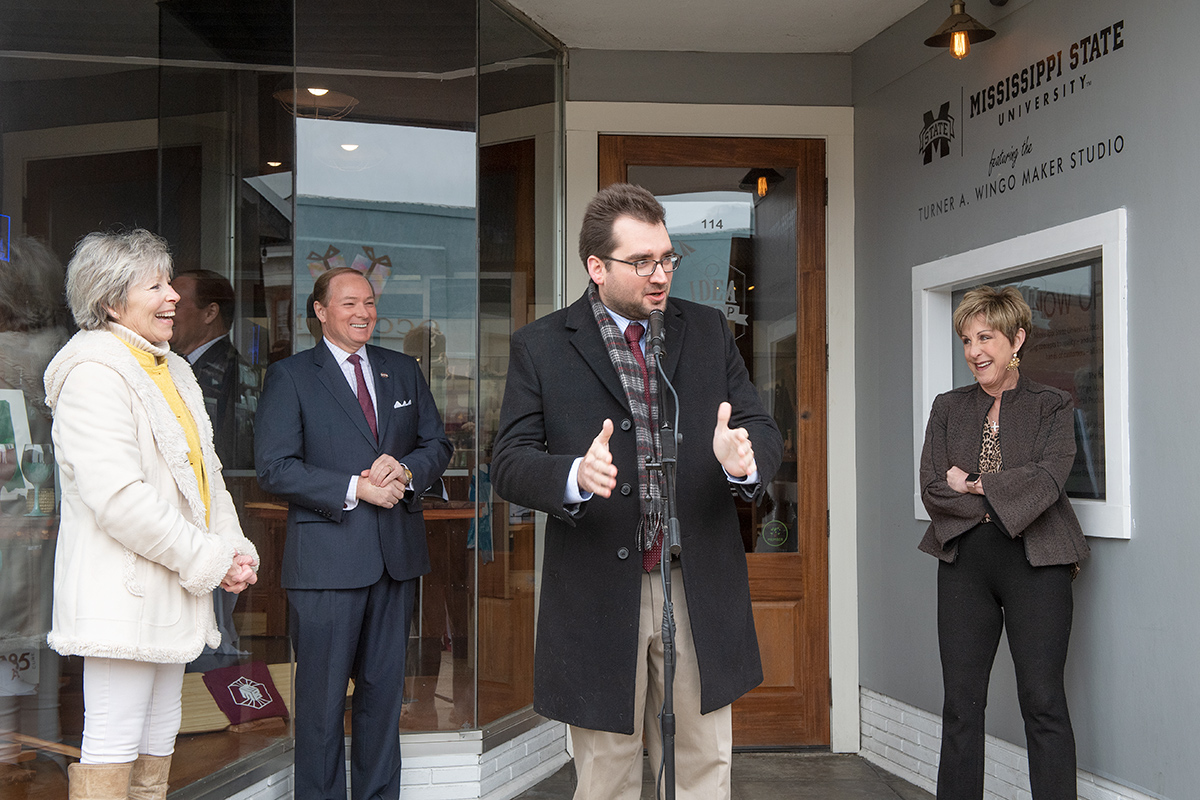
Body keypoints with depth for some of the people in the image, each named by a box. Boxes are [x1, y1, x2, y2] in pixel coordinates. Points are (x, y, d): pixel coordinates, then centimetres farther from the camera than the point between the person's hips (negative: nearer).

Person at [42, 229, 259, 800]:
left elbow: (205, 474, 19)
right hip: (121, 595, -9)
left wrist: (236, 550, 3)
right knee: (112, 750, -4)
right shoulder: (94, 372, -13)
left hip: (174, 592, 9)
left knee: (158, 749, 14)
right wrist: (208, 560, -16)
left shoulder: (173, 371, 17)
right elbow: (117, 496, -22)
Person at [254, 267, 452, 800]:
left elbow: (436, 444, 13)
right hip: (326, 560, -4)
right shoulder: (289, 377, 0)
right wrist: (355, 489, -16)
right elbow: (274, 467, -9)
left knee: (384, 686, 13)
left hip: (397, 555, 4)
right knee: (322, 693, 2)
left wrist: (406, 470, -9)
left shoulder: (403, 371, 14)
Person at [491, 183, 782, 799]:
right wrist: (575, 475, -28)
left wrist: (745, 457, -21)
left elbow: (763, 428, 4)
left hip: (700, 596, 2)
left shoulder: (708, 330, 7)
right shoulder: (540, 346, -1)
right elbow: (508, 463, -6)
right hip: (598, 603, -2)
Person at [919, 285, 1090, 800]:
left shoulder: (1052, 406, 6)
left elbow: (1047, 479, -10)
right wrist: (1003, 501, -8)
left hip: (1035, 564, -3)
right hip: (964, 562, 3)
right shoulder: (948, 408, 13)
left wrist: (974, 486, -7)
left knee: (1043, 701, -2)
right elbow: (932, 488, 1)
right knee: (960, 701, 5)